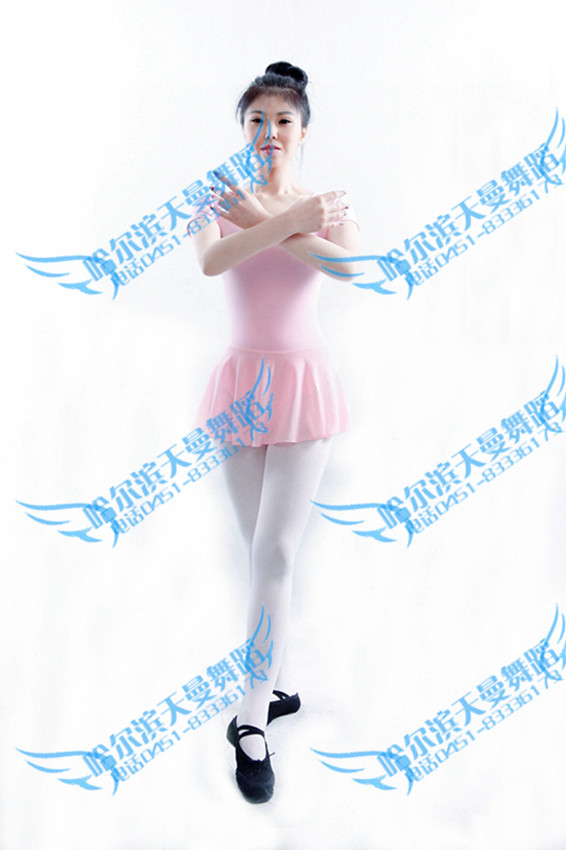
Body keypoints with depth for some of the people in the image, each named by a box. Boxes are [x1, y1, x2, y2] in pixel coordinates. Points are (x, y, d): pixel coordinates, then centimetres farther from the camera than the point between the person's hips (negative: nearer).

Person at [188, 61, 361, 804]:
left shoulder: (325, 203, 2)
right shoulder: (219, 200, 4)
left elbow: (354, 264, -20)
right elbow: (210, 261, -19)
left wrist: (264, 223, -22)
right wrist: (293, 219, -27)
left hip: (303, 383, -2)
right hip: (243, 380, 2)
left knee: (275, 552, -9)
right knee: (262, 553, 10)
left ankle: (252, 722, 1)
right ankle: (280, 687, 27)